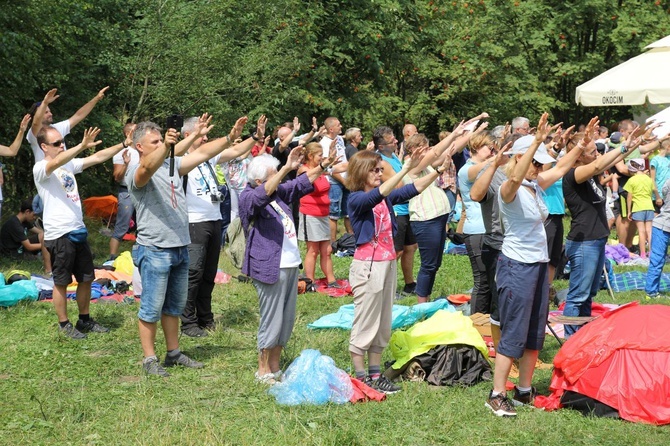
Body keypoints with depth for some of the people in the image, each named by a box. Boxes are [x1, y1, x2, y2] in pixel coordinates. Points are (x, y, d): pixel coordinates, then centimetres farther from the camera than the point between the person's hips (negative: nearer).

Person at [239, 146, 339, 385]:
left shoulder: (279, 193, 13)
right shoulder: (249, 197, -11)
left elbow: (301, 184, 22)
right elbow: (264, 194, -32)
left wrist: (322, 166, 9)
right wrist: (287, 168, -41)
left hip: (290, 265, 9)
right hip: (270, 269, -9)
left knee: (287, 320, 13)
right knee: (272, 321, -3)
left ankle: (275, 367, 24)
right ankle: (263, 371, 10)